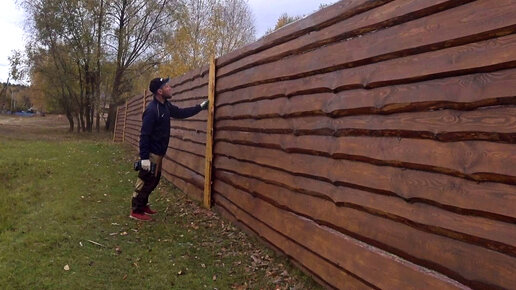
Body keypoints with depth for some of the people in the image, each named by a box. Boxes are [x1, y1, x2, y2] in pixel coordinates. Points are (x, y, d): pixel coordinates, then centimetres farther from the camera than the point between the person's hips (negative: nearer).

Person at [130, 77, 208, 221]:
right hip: (151, 154, -9)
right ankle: (136, 211, 11)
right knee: (145, 182, 0)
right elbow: (144, 135, -24)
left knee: (153, 181, 18)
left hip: (158, 153, 9)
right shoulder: (152, 110, -23)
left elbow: (181, 113, 23)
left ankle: (143, 205, 33)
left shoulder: (166, 106, 6)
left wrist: (200, 107, 21)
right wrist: (144, 157, -25)